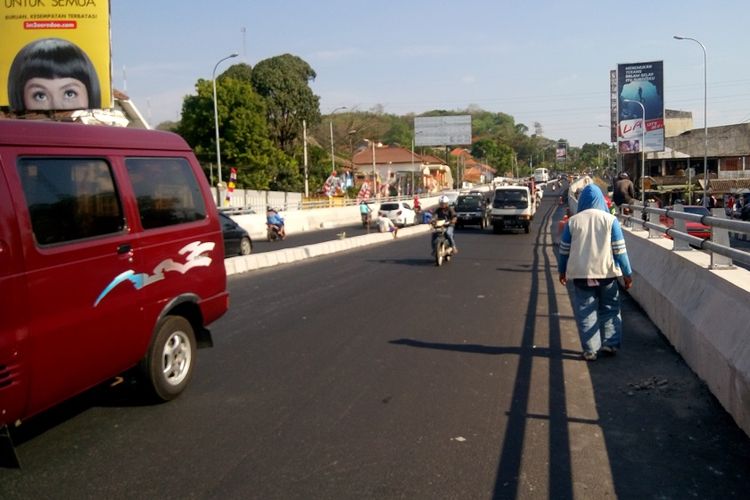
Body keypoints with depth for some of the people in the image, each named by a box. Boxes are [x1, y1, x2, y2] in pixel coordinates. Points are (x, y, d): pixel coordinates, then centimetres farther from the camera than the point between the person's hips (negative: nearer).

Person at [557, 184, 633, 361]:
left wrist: (562, 271, 17)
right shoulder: (610, 220, -3)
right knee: (610, 310, 16)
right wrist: (627, 273, 2)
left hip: (581, 274, 0)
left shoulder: (573, 221, -1)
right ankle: (610, 344, 12)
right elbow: (619, 250, -4)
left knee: (585, 313, 6)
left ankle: (590, 350, 6)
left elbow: (564, 250, 4)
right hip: (607, 273, 0)